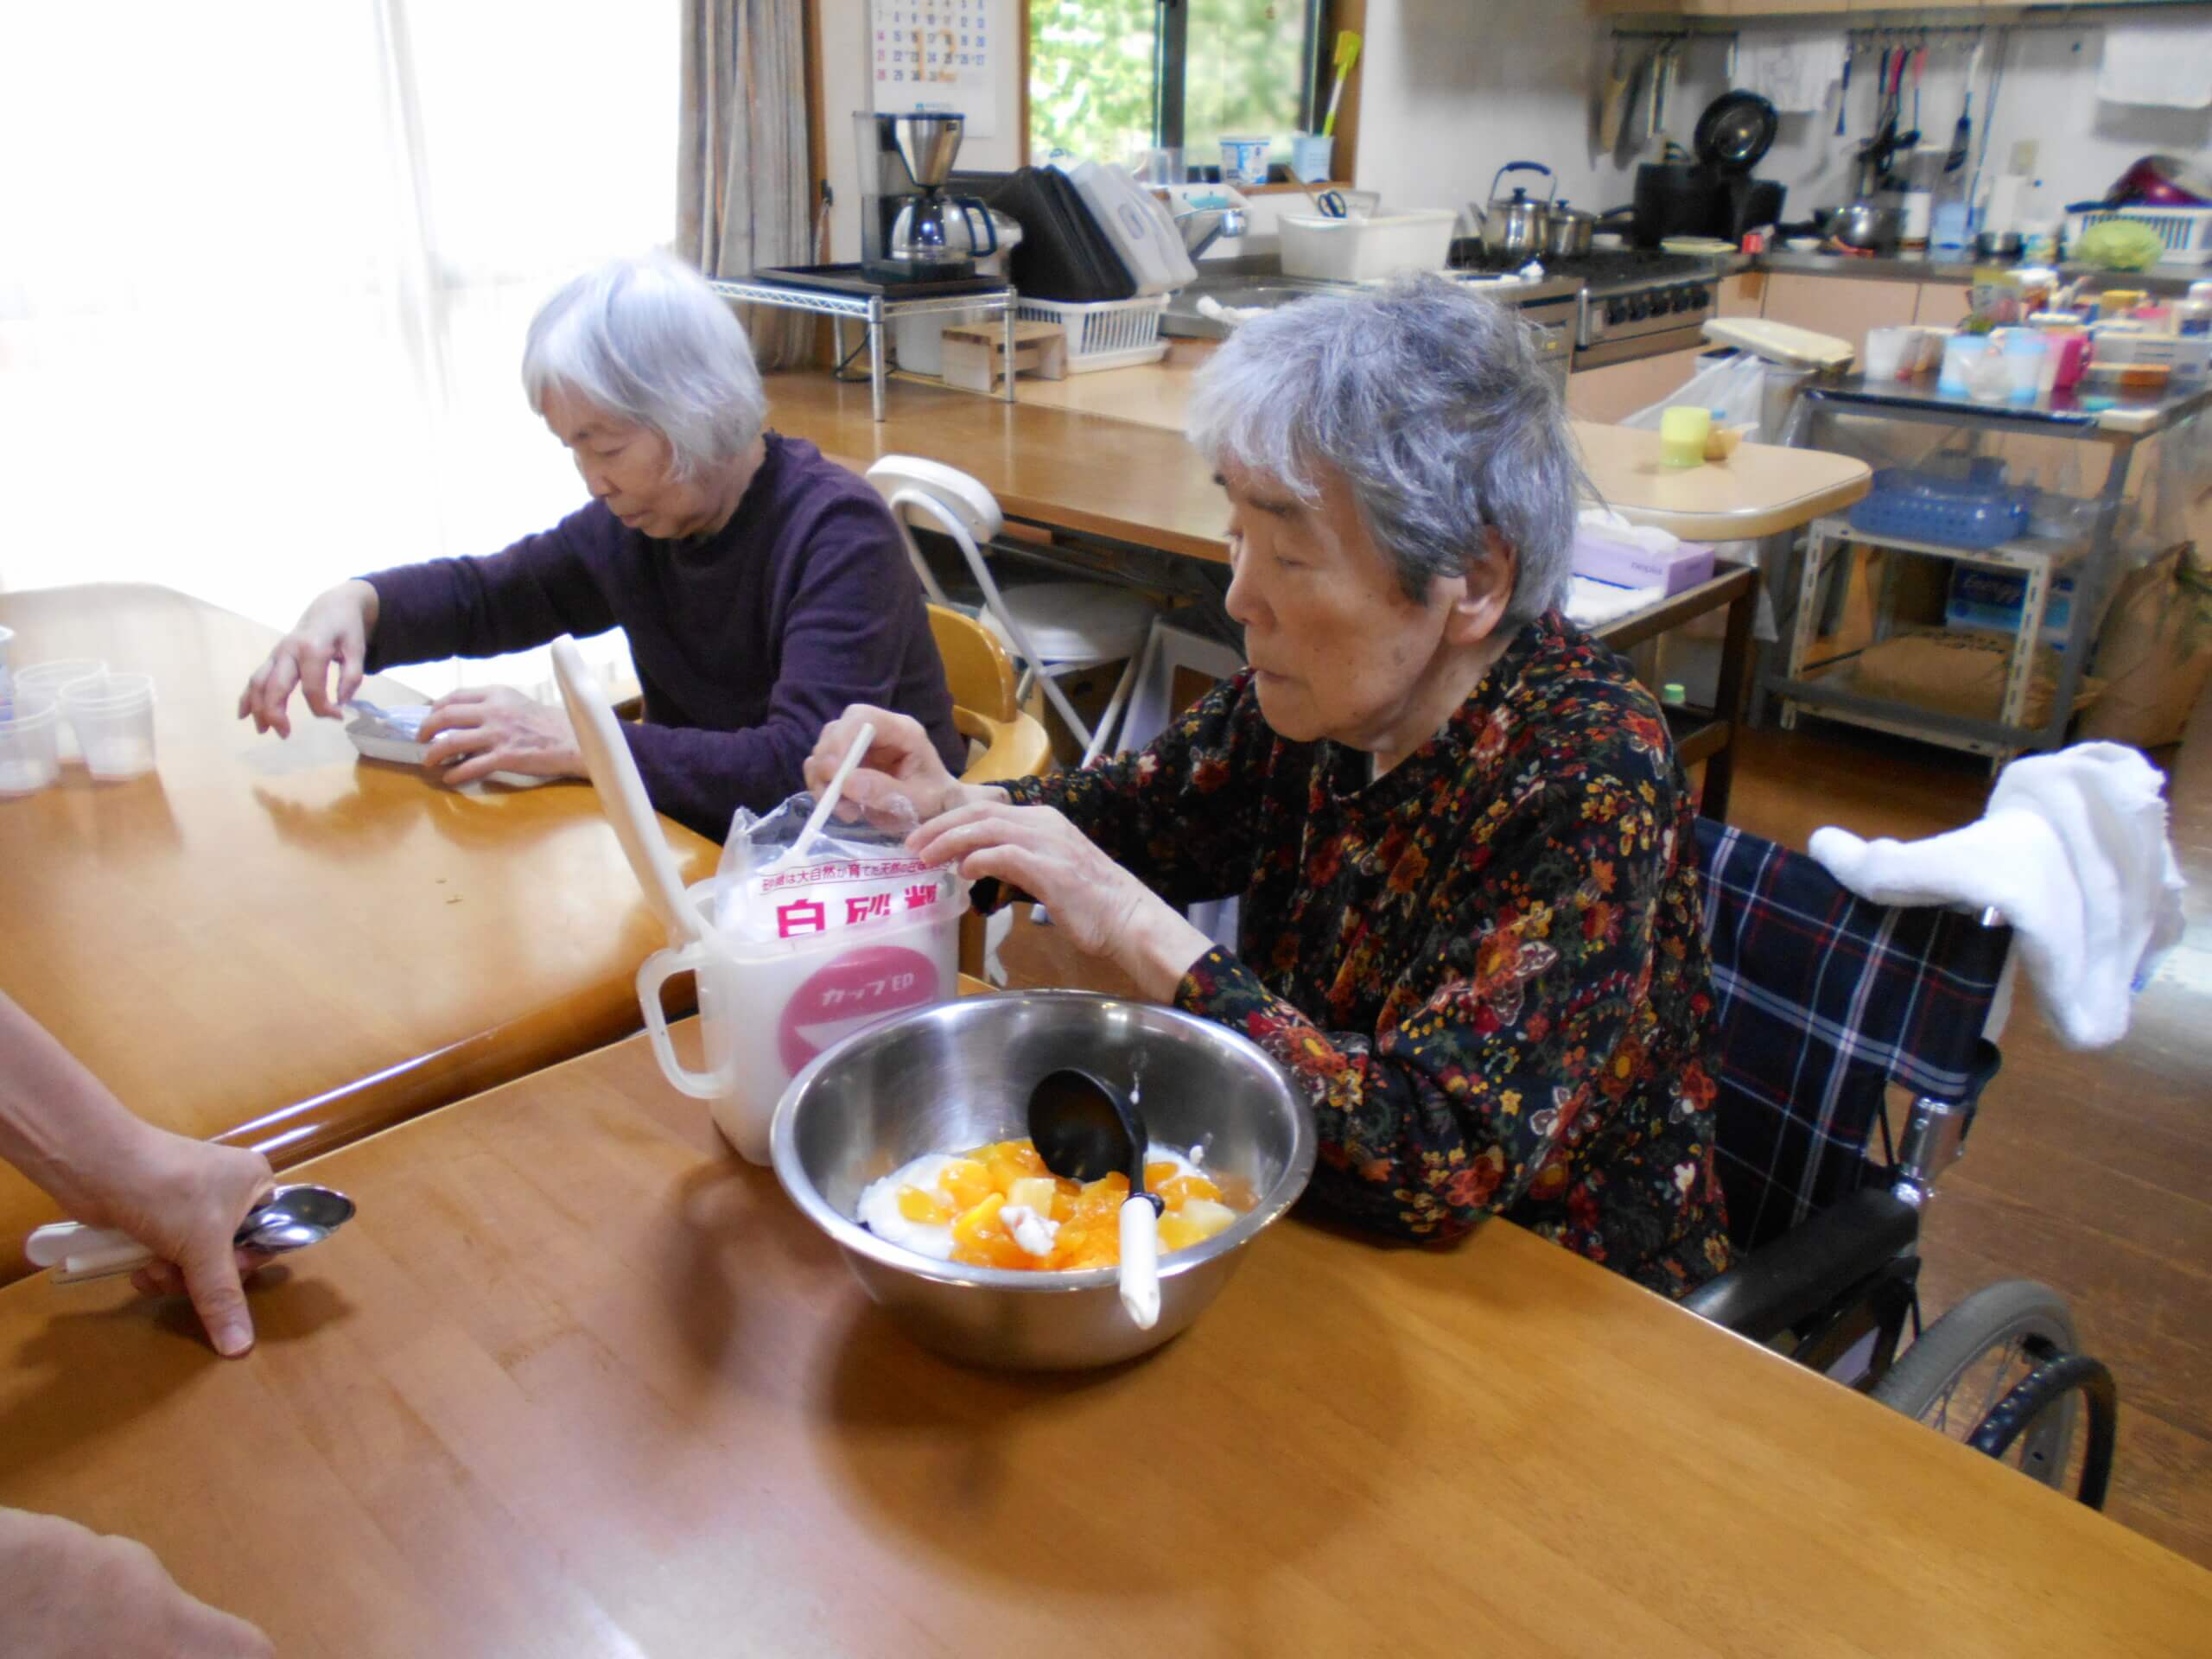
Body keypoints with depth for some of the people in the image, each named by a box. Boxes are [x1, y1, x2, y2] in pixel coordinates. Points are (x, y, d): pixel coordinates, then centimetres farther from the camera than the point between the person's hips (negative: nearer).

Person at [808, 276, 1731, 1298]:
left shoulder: (1588, 781, -27)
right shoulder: (1316, 696, -10)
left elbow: (1441, 1162, -34)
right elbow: (1130, 814, 7)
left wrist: (1138, 931, -34)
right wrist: (948, 805, -12)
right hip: (1326, 1231, 5)